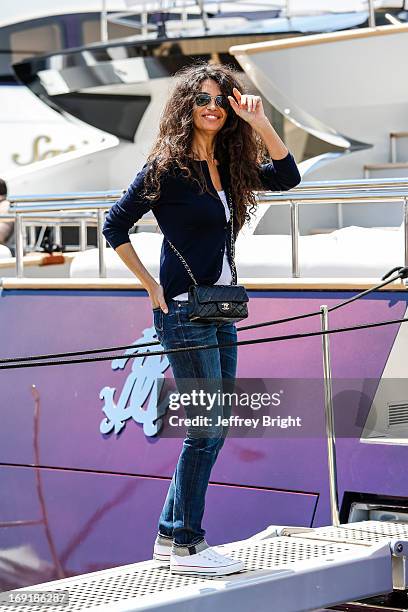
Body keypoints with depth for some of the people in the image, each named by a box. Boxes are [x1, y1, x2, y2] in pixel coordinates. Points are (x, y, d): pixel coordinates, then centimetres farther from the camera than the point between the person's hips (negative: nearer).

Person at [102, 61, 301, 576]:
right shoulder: (166, 167, -9)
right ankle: (185, 547, -2)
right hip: (184, 312, -8)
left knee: (212, 428, 9)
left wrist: (259, 122, -2)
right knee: (207, 429, -8)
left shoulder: (227, 166, 11)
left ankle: (170, 536, 16)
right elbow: (114, 226, -7)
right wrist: (152, 287, -9)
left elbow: (287, 176, 8)